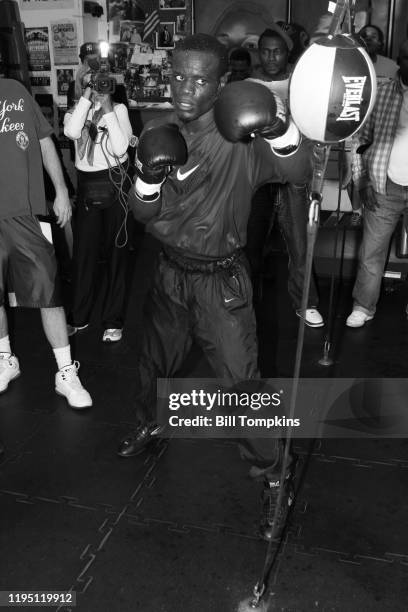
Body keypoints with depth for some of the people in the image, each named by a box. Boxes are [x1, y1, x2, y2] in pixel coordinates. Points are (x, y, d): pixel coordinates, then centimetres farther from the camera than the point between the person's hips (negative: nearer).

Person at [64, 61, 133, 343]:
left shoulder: (119, 109, 1)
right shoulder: (75, 110, 6)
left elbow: (121, 148, -14)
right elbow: (72, 132, -18)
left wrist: (107, 109, -15)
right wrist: (86, 99, -15)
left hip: (116, 183, -2)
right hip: (87, 185, 2)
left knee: (117, 250, 3)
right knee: (83, 251, 5)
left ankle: (114, 320, 13)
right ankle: (79, 317, 20)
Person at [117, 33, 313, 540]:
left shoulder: (241, 140, -15)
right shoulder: (158, 136, -1)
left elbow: (296, 173, -30)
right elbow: (143, 214, -1)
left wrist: (281, 130, -49)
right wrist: (149, 176, -22)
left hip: (220, 281, -5)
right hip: (170, 274, 5)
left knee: (242, 382, -3)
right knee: (154, 364, 23)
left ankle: (273, 477, 18)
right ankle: (149, 425, 54)